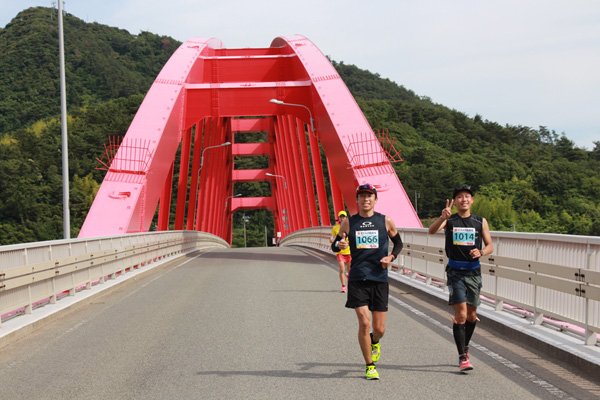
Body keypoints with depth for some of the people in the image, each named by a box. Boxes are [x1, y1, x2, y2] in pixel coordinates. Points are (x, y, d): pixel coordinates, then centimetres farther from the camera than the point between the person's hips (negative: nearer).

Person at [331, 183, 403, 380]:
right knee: (364, 323, -11)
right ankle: (370, 366, 6)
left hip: (379, 279, 1)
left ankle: (374, 342, 40)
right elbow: (335, 245, 12)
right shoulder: (348, 222, 5)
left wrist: (391, 257, -2)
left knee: (379, 329, 2)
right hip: (357, 279, -1)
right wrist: (339, 244, -12)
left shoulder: (385, 221, 5)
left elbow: (398, 242, 17)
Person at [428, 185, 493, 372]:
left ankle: (465, 346, 36)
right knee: (460, 314, -12)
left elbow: (490, 246, 8)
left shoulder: (481, 222, 6)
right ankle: (463, 357, -8)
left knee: (471, 315, 12)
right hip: (455, 272, -3)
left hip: (473, 272, 3)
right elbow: (431, 231, -18)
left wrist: (480, 252, -14)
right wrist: (442, 217, -38)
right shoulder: (449, 221, 0)